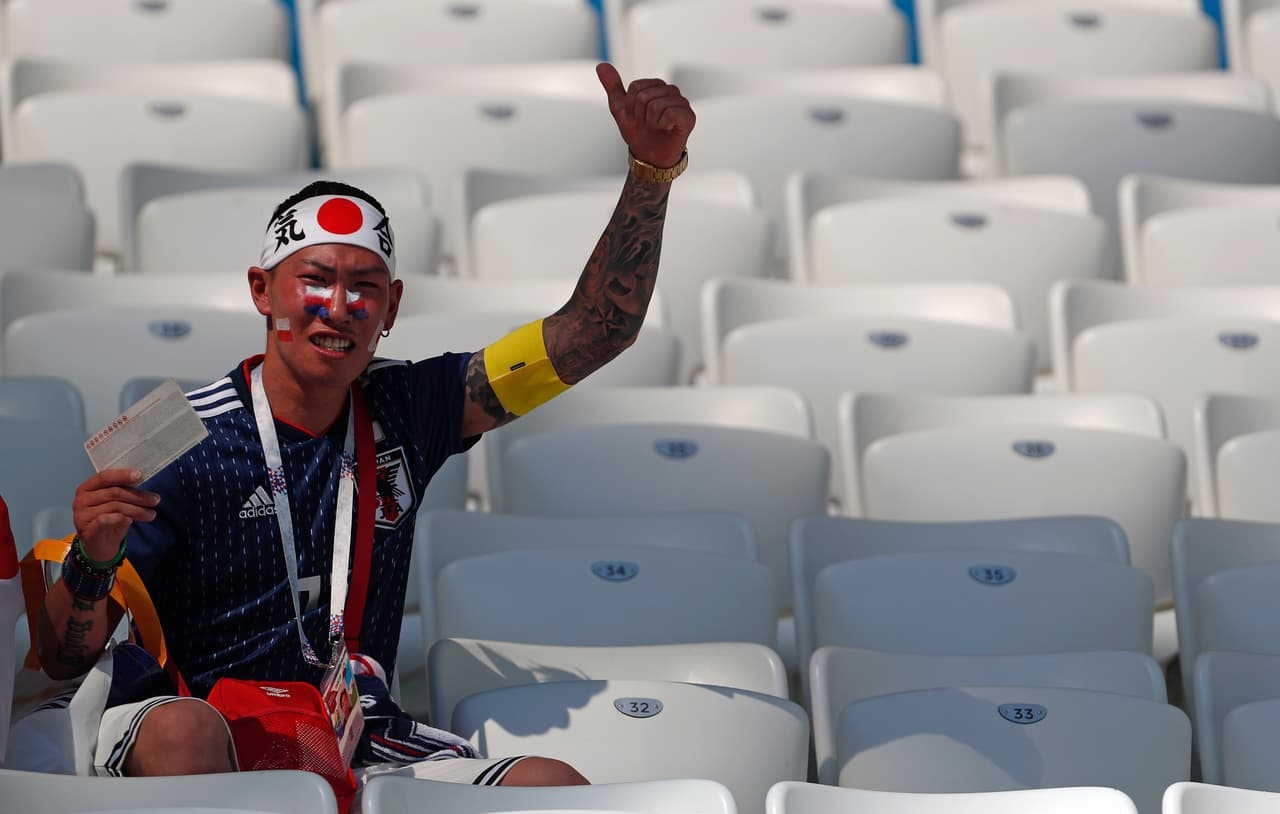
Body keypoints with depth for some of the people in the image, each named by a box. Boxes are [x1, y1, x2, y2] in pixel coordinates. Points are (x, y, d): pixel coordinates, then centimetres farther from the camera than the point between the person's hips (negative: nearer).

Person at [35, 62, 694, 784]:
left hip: (366, 745, 4)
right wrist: (93, 560, -26)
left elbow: (595, 332, 6)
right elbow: (66, 660, -4)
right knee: (183, 729, -40)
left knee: (554, 784, -22)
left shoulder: (405, 410, 7)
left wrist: (653, 167, -6)